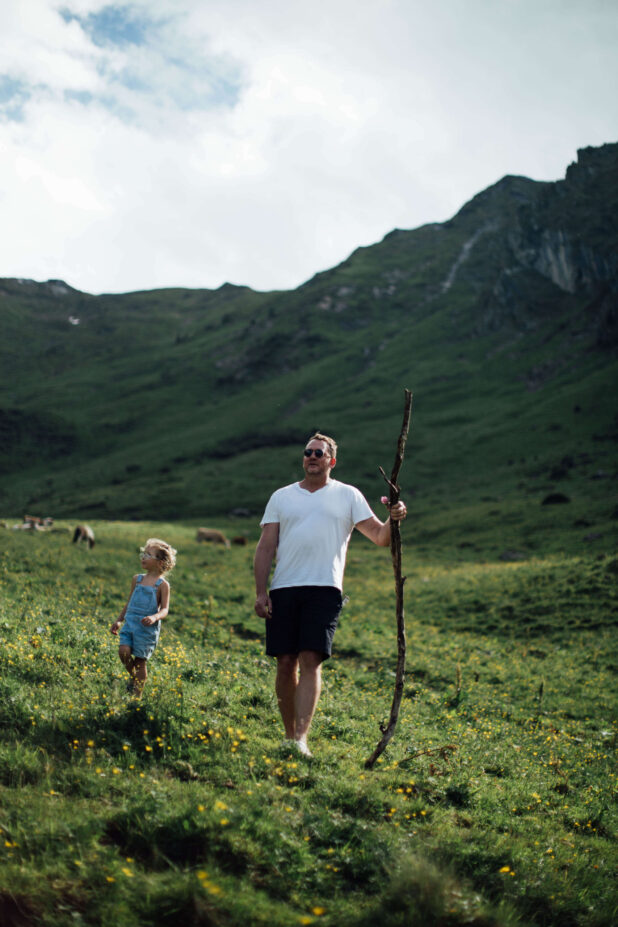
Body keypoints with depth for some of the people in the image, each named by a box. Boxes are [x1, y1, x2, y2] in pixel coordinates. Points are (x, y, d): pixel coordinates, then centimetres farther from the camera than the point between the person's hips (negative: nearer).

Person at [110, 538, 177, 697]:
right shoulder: (137, 579, 11)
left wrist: (154, 617, -31)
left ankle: (137, 695, 12)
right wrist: (119, 620, 23)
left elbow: (165, 610, -11)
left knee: (140, 661, 0)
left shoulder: (162, 585, -5)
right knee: (124, 652, -14)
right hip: (129, 623, 4)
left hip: (147, 628, -4)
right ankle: (133, 676, 16)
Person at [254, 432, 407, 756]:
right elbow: (265, 547, 11)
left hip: (324, 588, -2)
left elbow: (379, 537, 5)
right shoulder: (281, 497, 16)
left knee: (311, 662, -13)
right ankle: (289, 734, 16)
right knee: (286, 663, 3)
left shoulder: (347, 496, 11)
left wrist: (393, 521, -18)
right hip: (283, 589, 3)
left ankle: (301, 738, -17)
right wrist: (260, 592, 1)